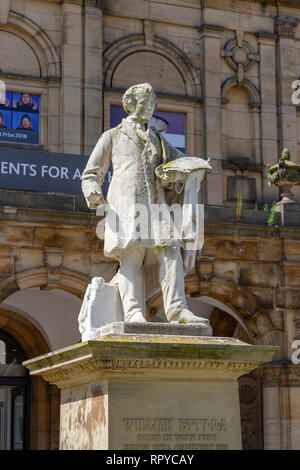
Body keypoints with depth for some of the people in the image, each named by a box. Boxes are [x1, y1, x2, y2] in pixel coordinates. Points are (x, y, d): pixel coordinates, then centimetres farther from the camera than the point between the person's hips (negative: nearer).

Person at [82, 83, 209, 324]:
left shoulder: (157, 140, 31)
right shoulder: (112, 137, 22)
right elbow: (91, 174, 19)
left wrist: (172, 173, 3)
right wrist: (93, 193, -5)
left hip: (156, 203, 4)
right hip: (126, 202, -3)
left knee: (170, 252, -15)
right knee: (131, 255, -18)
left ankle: (177, 309, -23)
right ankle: (134, 313, -29)